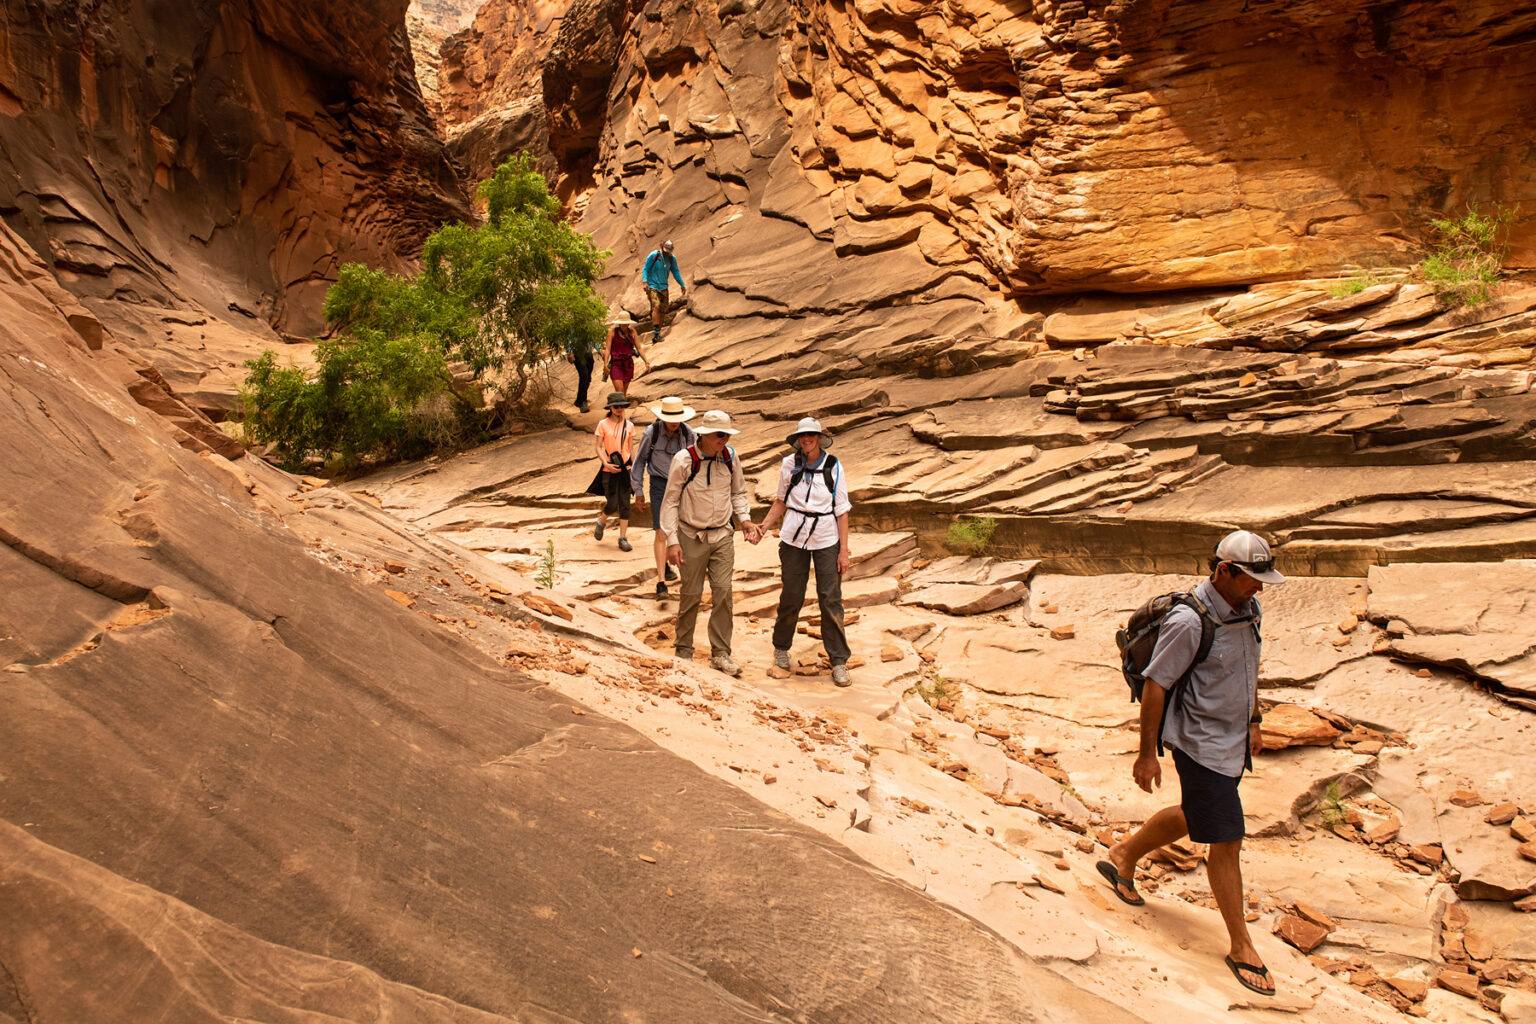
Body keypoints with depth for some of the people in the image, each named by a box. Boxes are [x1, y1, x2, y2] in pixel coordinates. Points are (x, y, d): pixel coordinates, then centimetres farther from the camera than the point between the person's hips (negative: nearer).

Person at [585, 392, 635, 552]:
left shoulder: (629, 426, 7)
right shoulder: (603, 424, -1)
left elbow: (630, 448, 12)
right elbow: (598, 447, -1)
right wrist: (606, 463, -15)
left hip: (625, 468, 3)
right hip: (609, 470, -2)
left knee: (625, 504, 0)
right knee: (612, 504, -5)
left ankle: (623, 538, 7)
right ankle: (601, 522, 27)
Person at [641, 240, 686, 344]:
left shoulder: (672, 258, 4)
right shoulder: (653, 255, -8)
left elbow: (675, 272, 16)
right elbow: (645, 269, -5)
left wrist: (682, 285, 16)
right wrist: (645, 282, -17)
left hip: (664, 287, 5)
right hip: (652, 286, -5)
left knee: (663, 310, 3)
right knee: (656, 306, -22)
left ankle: (658, 334, 13)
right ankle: (655, 332, -26)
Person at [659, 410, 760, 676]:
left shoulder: (730, 458, 0)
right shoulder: (684, 460, -13)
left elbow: (738, 493, 15)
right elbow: (670, 502, -8)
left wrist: (745, 519, -1)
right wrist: (672, 541, -12)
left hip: (723, 536, 3)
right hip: (692, 537, -3)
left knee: (723, 591, -3)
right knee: (691, 594, 3)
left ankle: (721, 653, 7)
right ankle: (683, 649, 21)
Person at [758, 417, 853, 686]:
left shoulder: (834, 467, -5)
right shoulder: (789, 464, 0)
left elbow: (842, 510, -2)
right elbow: (781, 502, 11)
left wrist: (844, 549, -5)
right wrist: (762, 528, -2)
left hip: (827, 541, -1)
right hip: (794, 538, 1)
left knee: (830, 600, -2)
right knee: (791, 598, 6)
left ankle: (838, 661, 9)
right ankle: (781, 648, 30)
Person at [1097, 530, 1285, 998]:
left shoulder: (1248, 608, 0)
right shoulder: (1189, 621, -25)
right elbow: (1154, 686, -20)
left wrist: (1253, 721, 22)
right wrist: (1147, 754, -16)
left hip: (1233, 740, 9)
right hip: (1201, 744, -8)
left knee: (1194, 817, 23)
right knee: (1226, 842, -1)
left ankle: (1122, 856, 44)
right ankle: (1241, 947, 14)